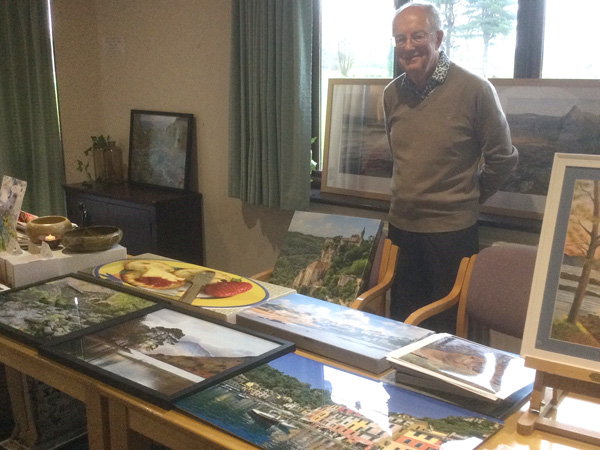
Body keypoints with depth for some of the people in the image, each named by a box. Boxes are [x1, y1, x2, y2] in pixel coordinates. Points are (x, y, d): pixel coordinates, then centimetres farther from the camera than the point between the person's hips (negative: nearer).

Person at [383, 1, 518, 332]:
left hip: (452, 229, -4)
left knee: (448, 329, 8)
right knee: (402, 323, 15)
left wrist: (470, 196, 7)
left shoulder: (474, 89, -12)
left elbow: (502, 158, -3)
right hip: (401, 225, 5)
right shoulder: (392, 94, 4)